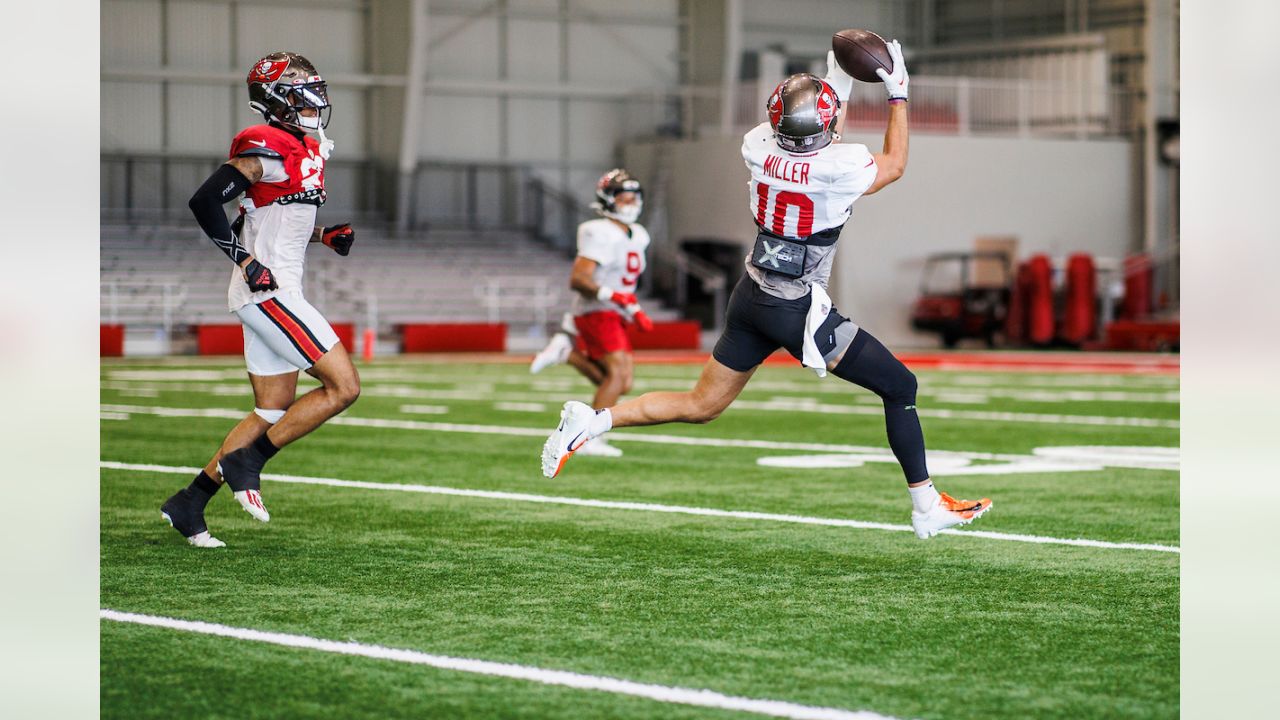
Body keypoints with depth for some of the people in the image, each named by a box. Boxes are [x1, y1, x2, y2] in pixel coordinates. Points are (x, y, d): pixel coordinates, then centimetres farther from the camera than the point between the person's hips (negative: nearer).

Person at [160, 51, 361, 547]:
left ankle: (188, 503, 16)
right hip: (268, 293, -10)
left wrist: (325, 236, 10)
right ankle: (244, 464, -3)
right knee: (343, 387, -10)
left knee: (272, 413, 13)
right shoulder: (268, 149, -13)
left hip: (270, 295, 10)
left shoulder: (305, 150, 16)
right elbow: (205, 201, -19)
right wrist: (247, 261, -18)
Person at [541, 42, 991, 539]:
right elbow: (895, 165, 4)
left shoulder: (758, 149, -6)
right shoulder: (838, 169, -20)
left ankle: (590, 422, 7)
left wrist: (840, 85, 22)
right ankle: (927, 507, 10)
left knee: (700, 406, 18)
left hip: (752, 299, 6)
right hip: (799, 312, -6)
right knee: (899, 387, 8)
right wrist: (897, 93, 11)